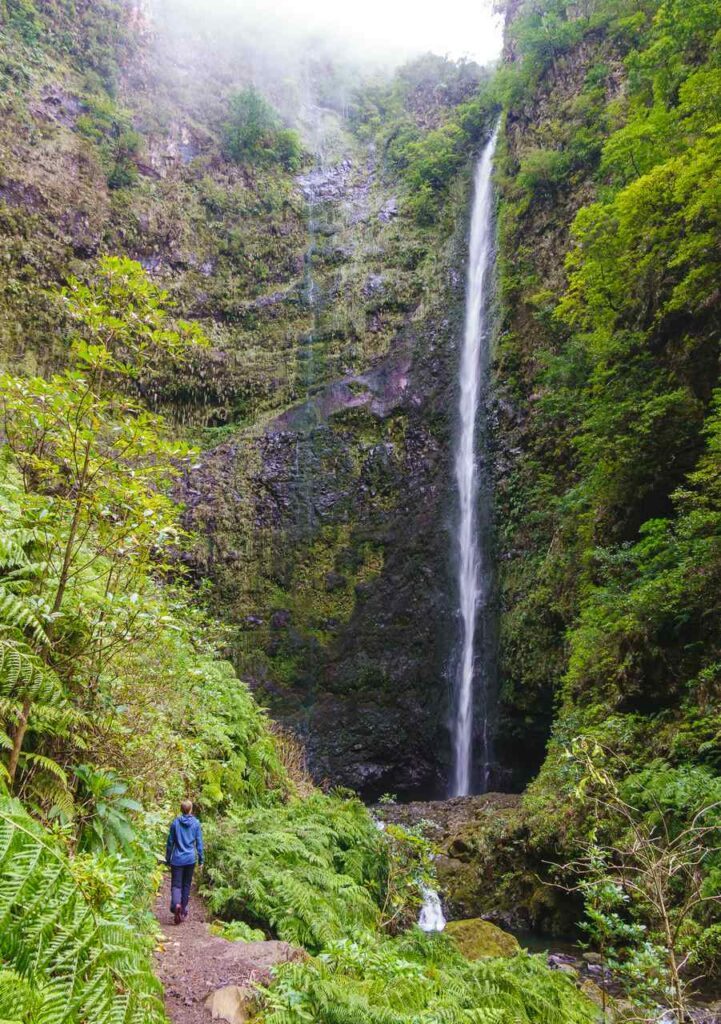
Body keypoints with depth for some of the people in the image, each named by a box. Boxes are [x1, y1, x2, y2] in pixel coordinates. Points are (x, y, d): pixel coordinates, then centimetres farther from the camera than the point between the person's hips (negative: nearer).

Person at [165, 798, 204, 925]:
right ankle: (183, 910, 19)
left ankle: (176, 904, -27)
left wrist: (168, 859, 12)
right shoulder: (196, 823, -2)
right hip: (190, 859, 1)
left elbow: (170, 842, 3)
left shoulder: (175, 823, -3)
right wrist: (201, 858, 10)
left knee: (176, 884, -1)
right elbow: (199, 842, 1)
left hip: (177, 859, -1)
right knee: (187, 885, 14)